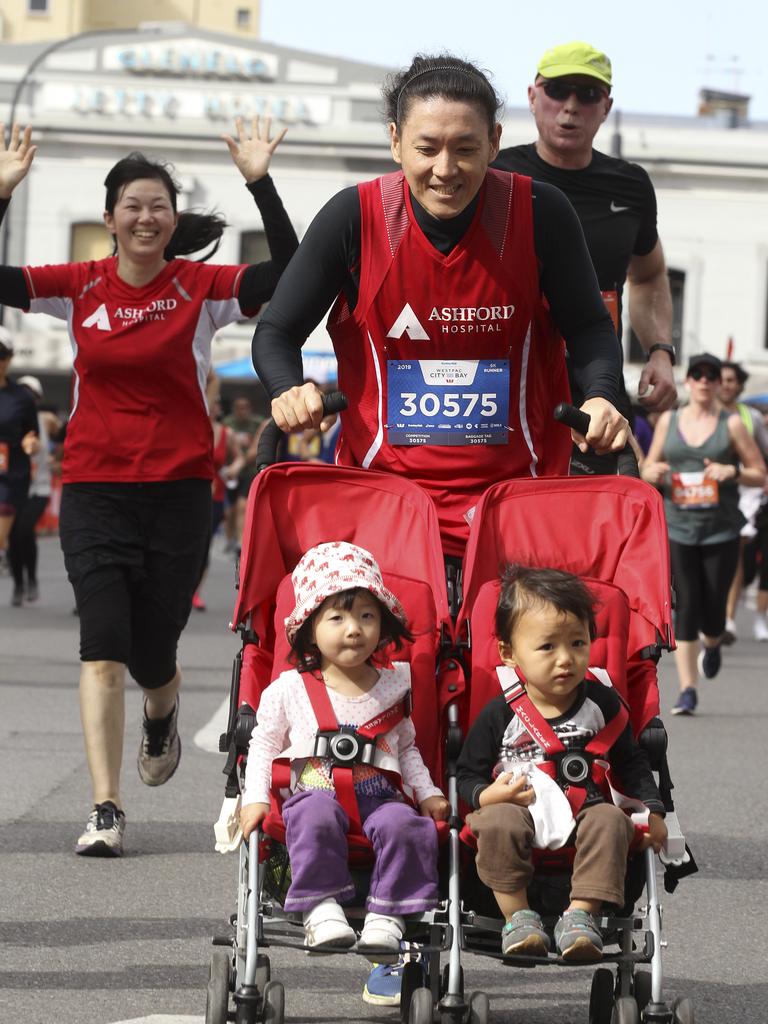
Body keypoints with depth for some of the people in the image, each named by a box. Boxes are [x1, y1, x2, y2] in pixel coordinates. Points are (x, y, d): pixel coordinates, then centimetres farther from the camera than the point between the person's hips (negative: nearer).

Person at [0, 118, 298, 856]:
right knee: (102, 648, -12)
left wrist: (260, 184, -22)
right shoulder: (79, 288, 3)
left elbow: (288, 274, -16)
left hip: (179, 489, 0)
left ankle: (162, 714, 45)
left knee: (151, 652, 7)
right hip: (94, 487, 0)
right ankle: (105, 811, -11)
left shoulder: (201, 289, -2)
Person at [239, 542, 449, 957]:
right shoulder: (288, 690, 3)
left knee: (405, 825, -30)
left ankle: (388, 915, -23)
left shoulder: (394, 685, 9)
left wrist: (427, 792, 9)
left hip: (379, 794, 2)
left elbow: (407, 748, 21)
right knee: (314, 818, -36)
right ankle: (321, 907, -29)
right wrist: (255, 799, -1)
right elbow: (263, 745, 12)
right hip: (317, 791, -1)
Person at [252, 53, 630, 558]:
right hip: (382, 476, 0)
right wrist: (289, 390, -24)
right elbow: (277, 333, -3)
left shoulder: (540, 213, -9)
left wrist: (601, 397, -17)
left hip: (515, 482, 0)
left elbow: (588, 326, 3)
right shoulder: (354, 218, -11)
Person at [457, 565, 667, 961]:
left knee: (610, 821, -29)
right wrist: (487, 795, -16)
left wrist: (652, 810, 4)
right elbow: (468, 774, 5)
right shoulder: (499, 715, -2)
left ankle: (581, 915, -26)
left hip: (585, 811, 1)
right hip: (519, 810, -1)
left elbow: (631, 762, 15)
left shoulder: (601, 704, 4)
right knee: (497, 822, -33)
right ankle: (517, 917, -21)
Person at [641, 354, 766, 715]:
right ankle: (688, 691, -4)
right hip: (678, 527, 1)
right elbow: (649, 468, 16)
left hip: (721, 531, -1)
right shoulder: (668, 421, 9)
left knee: (712, 611, 1)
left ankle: (712, 646, 38)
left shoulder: (732, 424, 2)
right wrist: (653, 474, -7)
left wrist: (732, 472, -16)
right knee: (685, 607, -7)